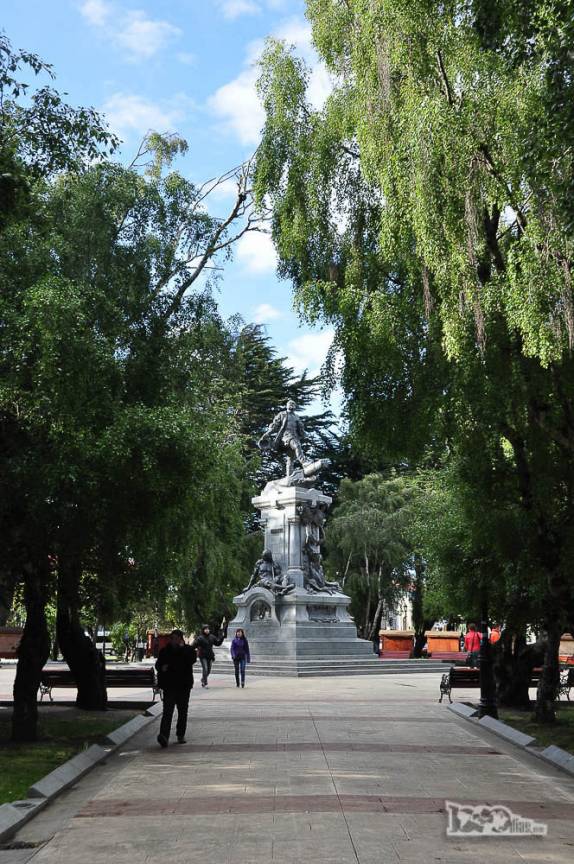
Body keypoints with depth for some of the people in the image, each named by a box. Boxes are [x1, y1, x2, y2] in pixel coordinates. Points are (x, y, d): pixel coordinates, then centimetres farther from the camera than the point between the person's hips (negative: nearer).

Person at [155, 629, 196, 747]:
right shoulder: (165, 651, 8)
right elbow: (158, 665, 13)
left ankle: (181, 735, 22)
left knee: (183, 711, 9)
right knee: (167, 711, -13)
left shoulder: (188, 650, 2)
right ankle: (164, 736, -24)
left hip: (184, 685, 1)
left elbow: (191, 660, -17)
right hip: (169, 685, 0)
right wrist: (162, 668, -8)